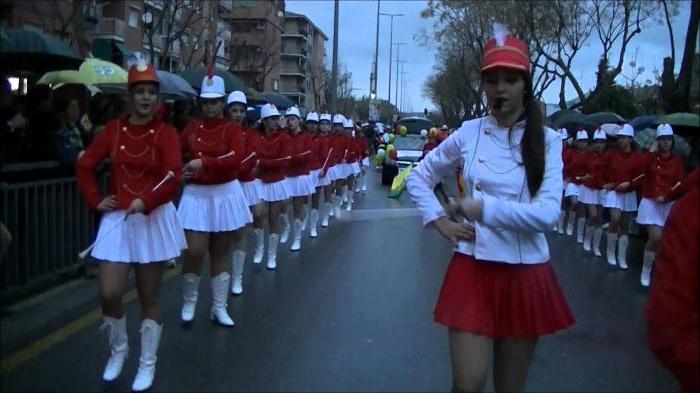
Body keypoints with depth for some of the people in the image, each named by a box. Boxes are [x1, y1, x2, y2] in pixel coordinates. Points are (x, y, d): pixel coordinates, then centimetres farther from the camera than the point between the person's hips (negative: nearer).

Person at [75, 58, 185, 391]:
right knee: (109, 293, -4)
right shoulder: (114, 129, 4)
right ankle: (118, 348, 25)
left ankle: (147, 364, 22)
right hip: (117, 219, 2)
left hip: (154, 219, -2)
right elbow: (84, 166, 8)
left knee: (149, 297, 6)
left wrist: (145, 201, -29)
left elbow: (174, 176, -17)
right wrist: (96, 201, -1)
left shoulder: (165, 133, -4)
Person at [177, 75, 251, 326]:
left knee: (221, 253, 8)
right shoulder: (192, 128, 5)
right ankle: (188, 303, 16)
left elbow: (236, 159, -20)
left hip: (225, 194, -1)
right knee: (194, 252, -7)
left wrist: (204, 162, -32)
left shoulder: (234, 130, -3)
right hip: (196, 195, 1)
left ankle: (219, 307, 20)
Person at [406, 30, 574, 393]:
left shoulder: (547, 140, -4)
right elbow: (418, 178, 12)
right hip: (474, 269, 0)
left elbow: (548, 214, -15)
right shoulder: (468, 132, 0)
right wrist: (440, 222, 0)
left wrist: (485, 208, -18)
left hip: (526, 275, 0)